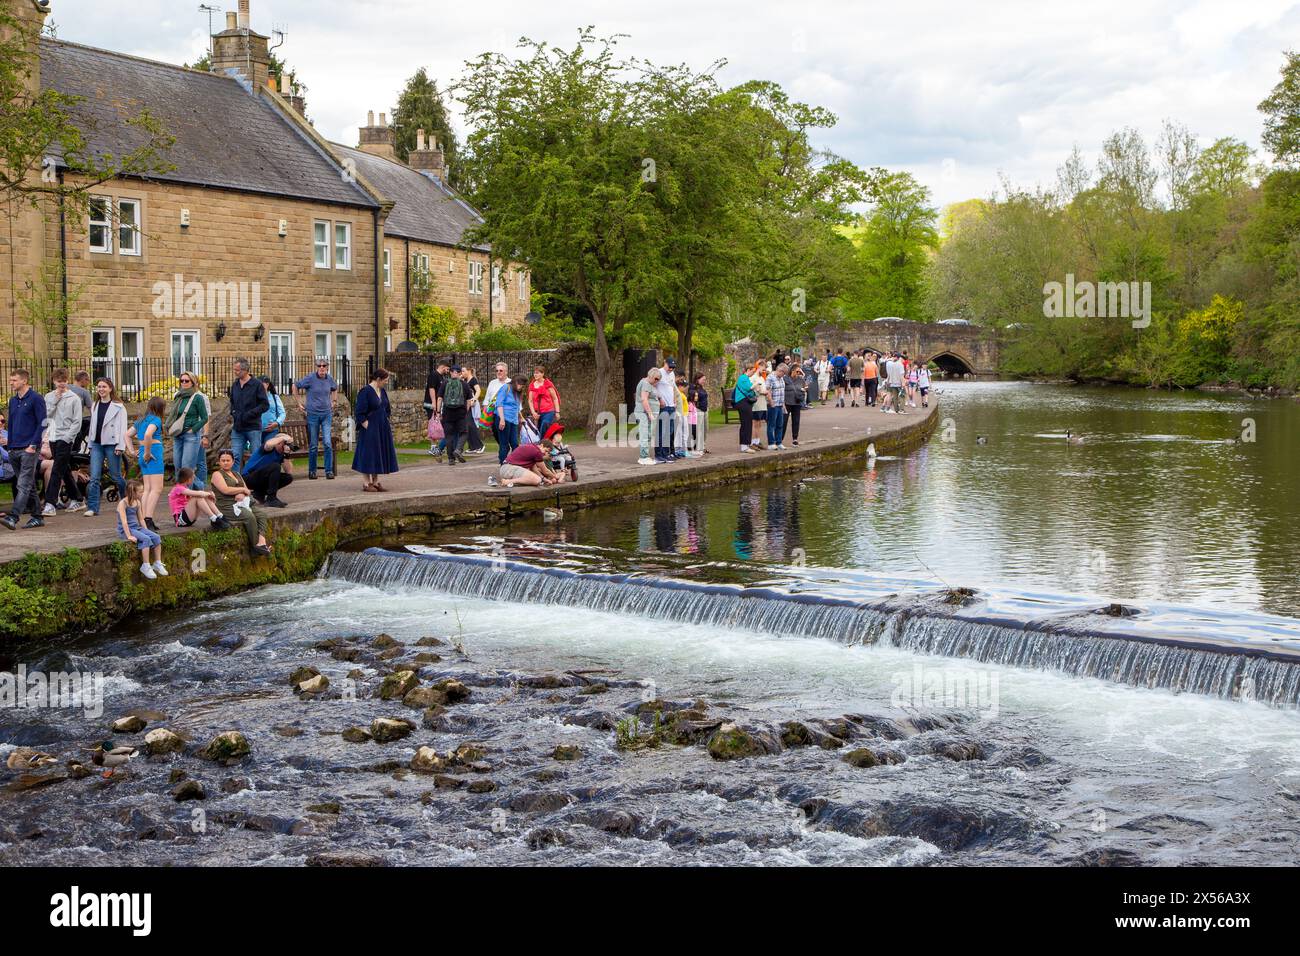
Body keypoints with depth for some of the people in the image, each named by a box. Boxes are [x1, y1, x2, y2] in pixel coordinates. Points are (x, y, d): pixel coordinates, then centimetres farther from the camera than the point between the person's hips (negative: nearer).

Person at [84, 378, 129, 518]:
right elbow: (92, 425, 20)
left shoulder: (118, 407, -3)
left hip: (111, 444, -5)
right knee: (94, 477, -5)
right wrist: (90, 443, 16)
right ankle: (92, 507, -6)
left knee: (116, 476, 3)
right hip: (97, 444, 5)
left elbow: (122, 427, -7)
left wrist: (120, 446, -13)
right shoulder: (94, 406, 15)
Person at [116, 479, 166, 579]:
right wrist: (129, 536, -24)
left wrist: (146, 530, 8)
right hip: (125, 530, -7)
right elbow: (124, 521, -20)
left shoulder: (137, 503, 9)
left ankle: (157, 563, -5)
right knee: (146, 539, -29)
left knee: (156, 537, -13)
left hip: (136, 528, 7)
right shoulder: (123, 503, -14)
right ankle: (146, 566, -22)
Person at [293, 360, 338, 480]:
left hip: (327, 414, 2)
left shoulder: (330, 379, 3)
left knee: (328, 443, -10)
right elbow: (295, 386, 4)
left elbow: (335, 388, 27)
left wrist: (333, 401, 17)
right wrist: (299, 402, 2)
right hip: (313, 414, -2)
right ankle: (312, 471, 16)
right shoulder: (310, 379, -7)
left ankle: (329, 471, -5)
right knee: (313, 445, 4)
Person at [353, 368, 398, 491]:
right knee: (369, 454, -3)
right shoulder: (365, 392, -13)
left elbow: (387, 409, 22)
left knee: (380, 455, 9)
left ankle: (375, 481, 16)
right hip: (370, 429, -8)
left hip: (382, 430, 8)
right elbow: (360, 412, -15)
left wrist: (386, 423, 13)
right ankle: (367, 483, 3)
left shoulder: (382, 391, 10)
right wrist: (366, 426, -16)